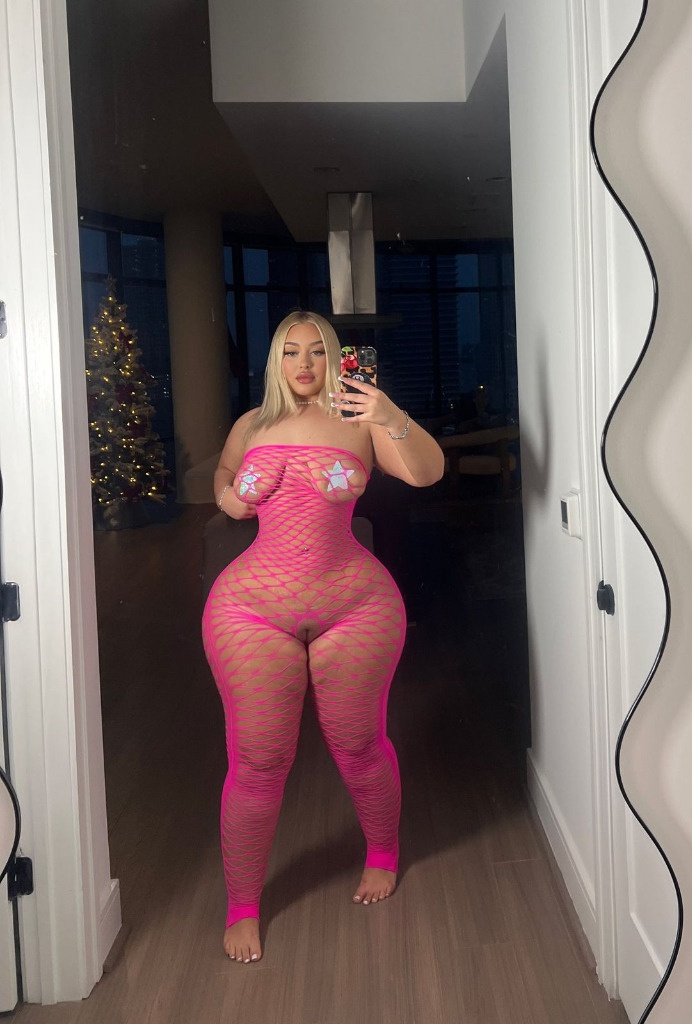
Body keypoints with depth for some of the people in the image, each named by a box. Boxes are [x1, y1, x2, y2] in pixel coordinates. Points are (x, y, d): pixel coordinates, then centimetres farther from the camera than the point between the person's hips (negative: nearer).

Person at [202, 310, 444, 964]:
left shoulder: (360, 420, 1)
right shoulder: (251, 426, 9)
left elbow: (428, 472, -11)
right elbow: (221, 477, 26)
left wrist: (393, 417, -28)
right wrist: (228, 497, 3)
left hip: (354, 605, -1)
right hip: (254, 609, 1)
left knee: (359, 745, 12)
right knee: (258, 761, 3)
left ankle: (383, 853, 42)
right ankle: (242, 905, 22)